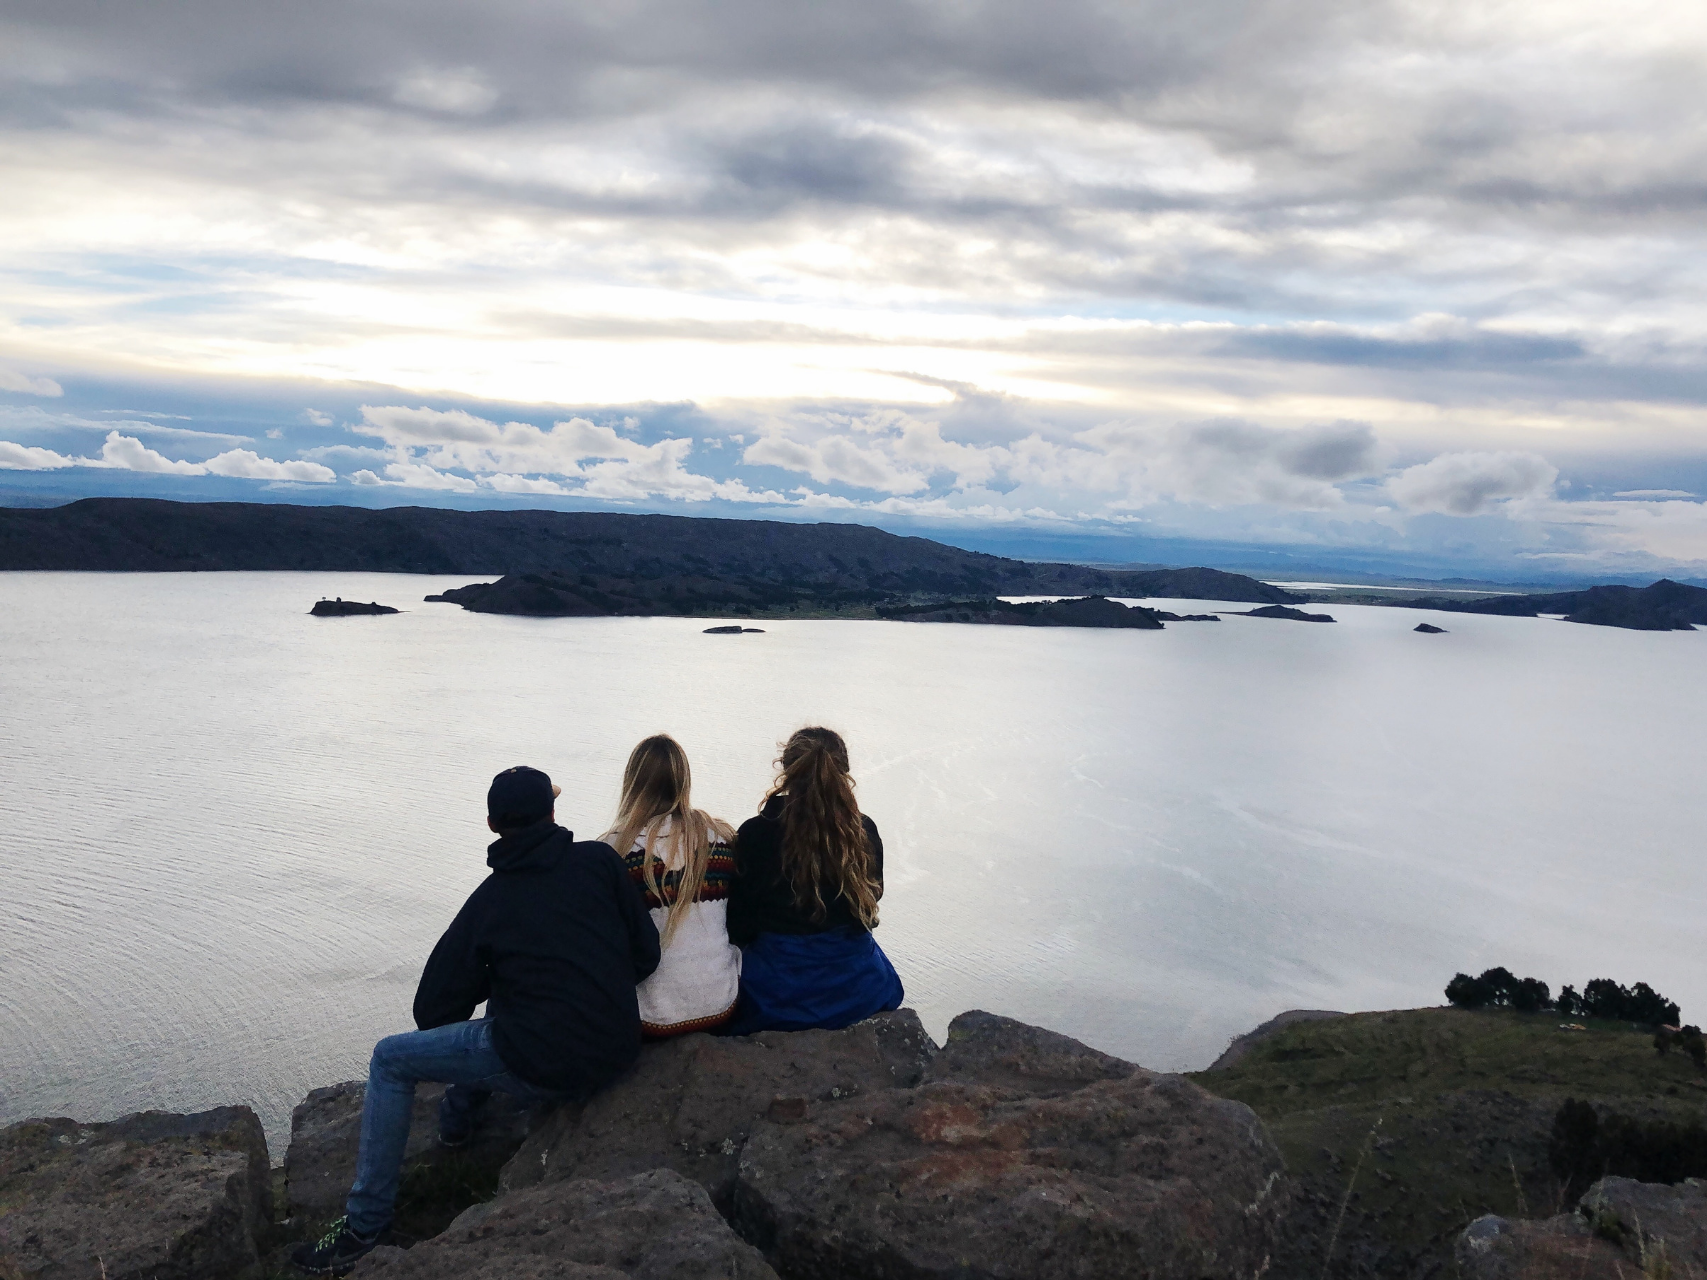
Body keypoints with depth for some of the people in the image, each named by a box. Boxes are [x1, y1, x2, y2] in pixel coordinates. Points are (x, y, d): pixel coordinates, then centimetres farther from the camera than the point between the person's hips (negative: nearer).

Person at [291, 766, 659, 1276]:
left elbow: (432, 1011, 4)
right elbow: (646, 954, -3)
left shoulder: (490, 899, -2)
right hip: (617, 1053, 5)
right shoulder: (599, 860, -1)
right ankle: (456, 1118, 52)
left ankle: (365, 1226, 15)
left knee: (389, 1060, 12)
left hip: (541, 1068, -5)